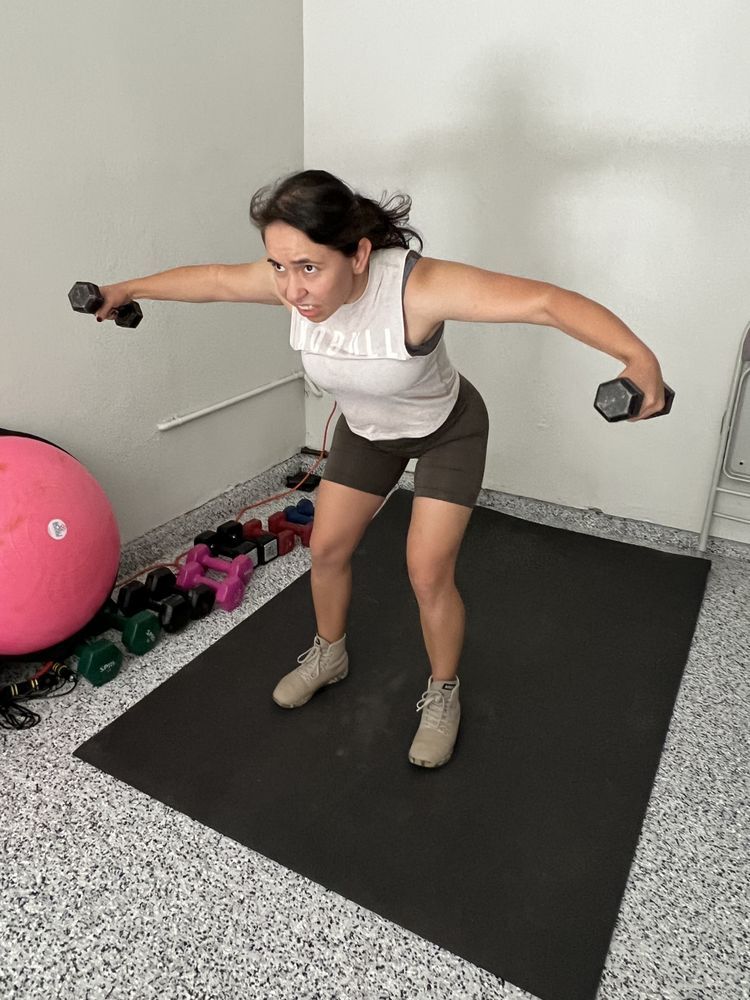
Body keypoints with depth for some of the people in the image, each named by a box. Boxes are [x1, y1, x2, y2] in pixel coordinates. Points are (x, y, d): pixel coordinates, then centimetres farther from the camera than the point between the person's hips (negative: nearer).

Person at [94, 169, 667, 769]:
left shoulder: (417, 286, -40)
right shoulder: (295, 281, -24)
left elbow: (545, 300, -46)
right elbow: (212, 279, -5)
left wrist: (637, 356, -60)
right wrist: (127, 290, 8)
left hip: (447, 430, -5)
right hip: (367, 429, 5)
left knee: (428, 575, -7)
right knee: (327, 549, 9)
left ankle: (443, 696, 20)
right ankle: (329, 656, 37)